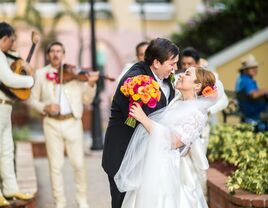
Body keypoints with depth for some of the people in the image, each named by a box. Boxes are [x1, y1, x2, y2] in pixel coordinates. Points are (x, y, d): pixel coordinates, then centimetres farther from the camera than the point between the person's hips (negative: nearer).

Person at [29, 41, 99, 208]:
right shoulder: (41, 74, 7)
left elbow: (87, 100, 3)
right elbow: (34, 100, 8)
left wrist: (91, 84, -14)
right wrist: (45, 107, -12)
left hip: (72, 122, 0)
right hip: (52, 124, 1)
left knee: (79, 164, 1)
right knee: (56, 166, 3)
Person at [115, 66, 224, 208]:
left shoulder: (196, 113, -13)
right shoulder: (175, 102, 11)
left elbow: (172, 141, -20)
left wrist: (143, 118, -20)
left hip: (165, 170, -7)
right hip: (150, 166, 7)